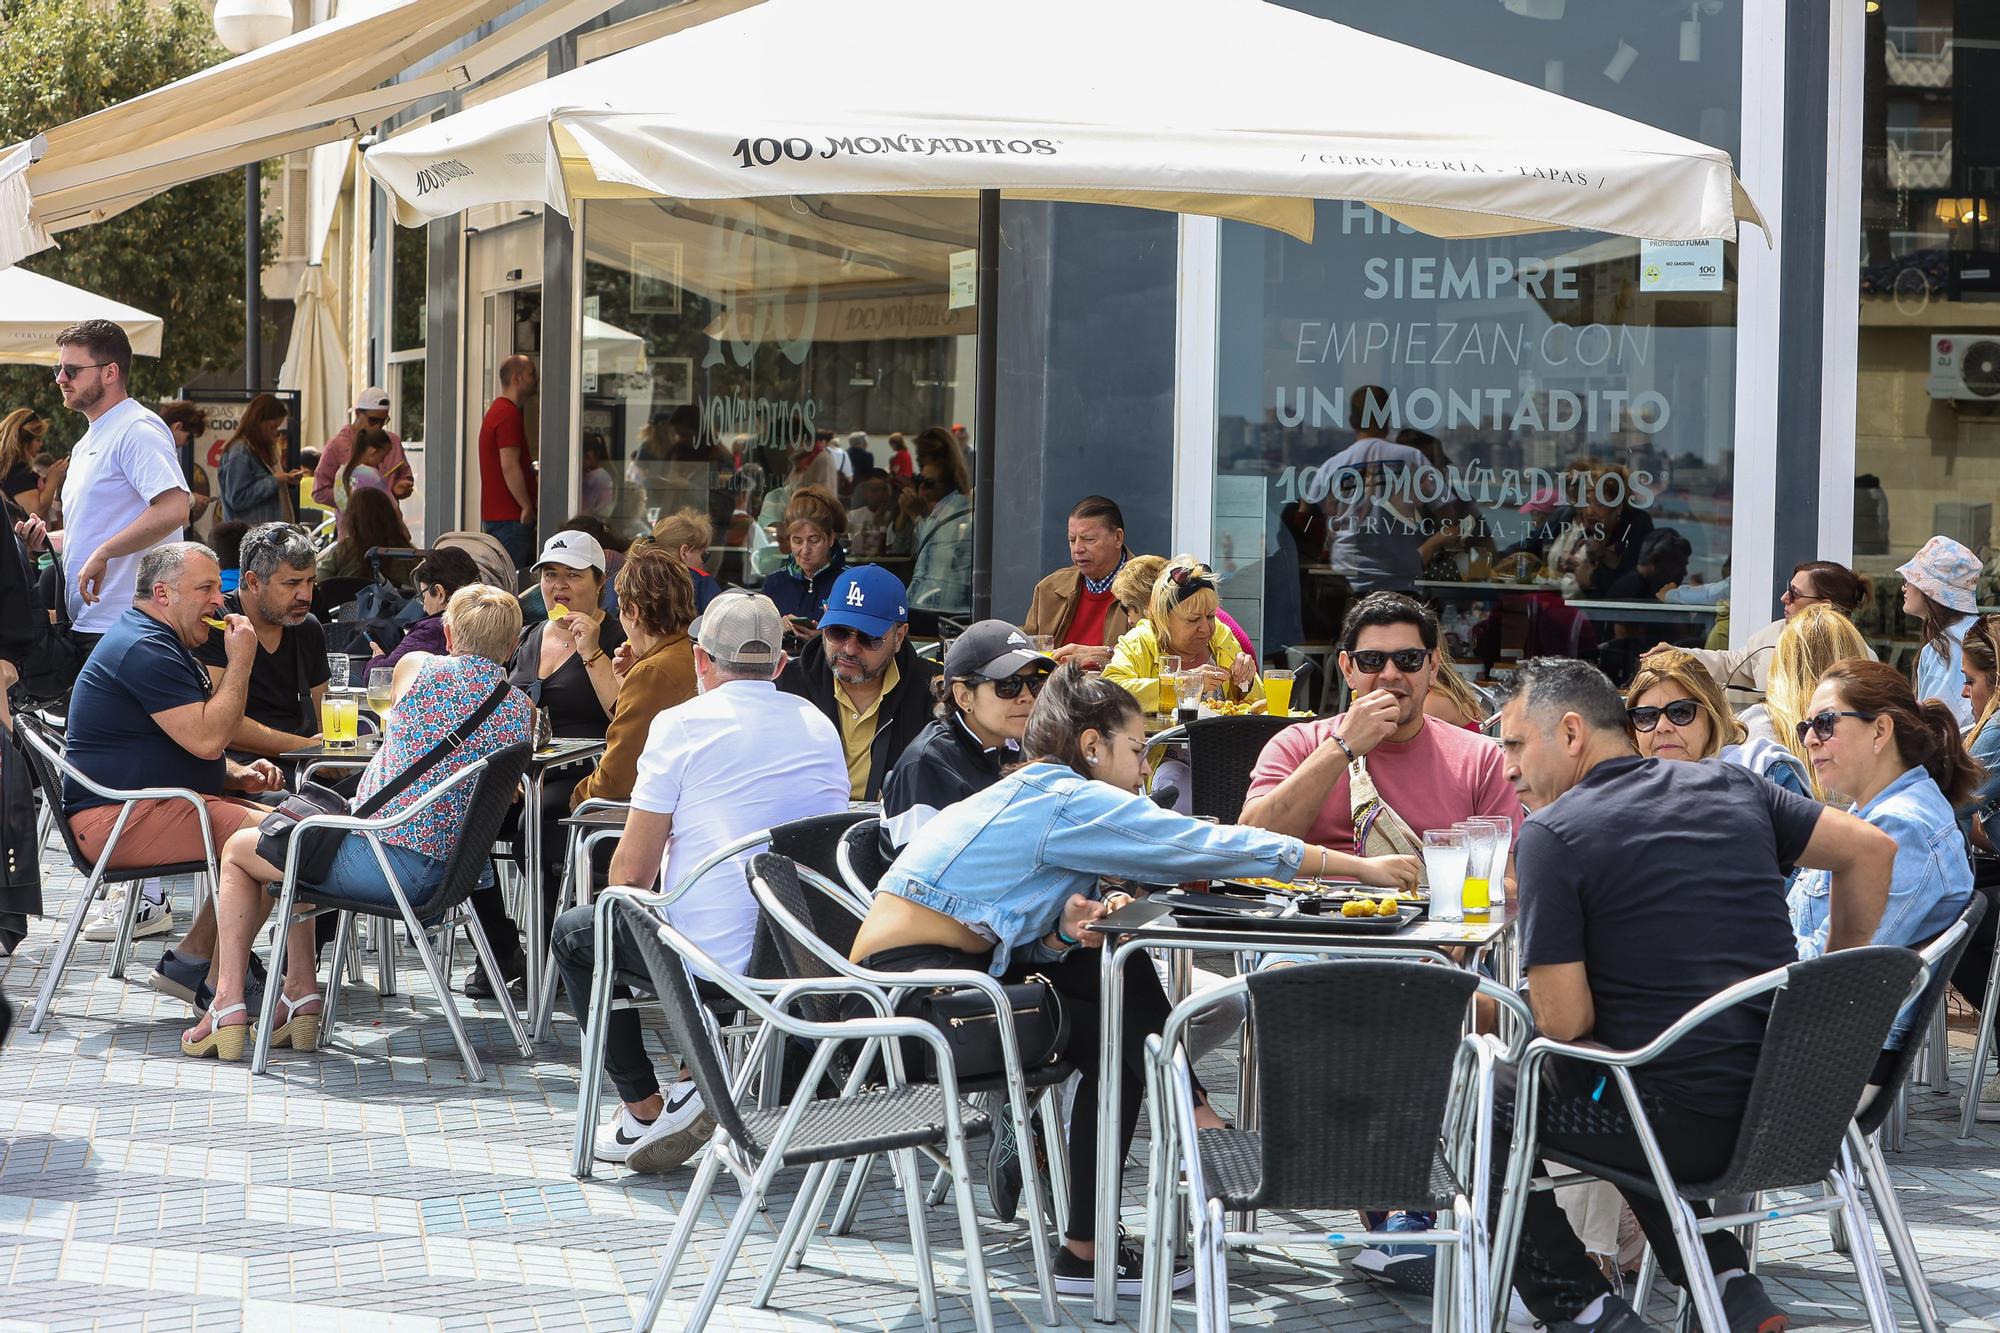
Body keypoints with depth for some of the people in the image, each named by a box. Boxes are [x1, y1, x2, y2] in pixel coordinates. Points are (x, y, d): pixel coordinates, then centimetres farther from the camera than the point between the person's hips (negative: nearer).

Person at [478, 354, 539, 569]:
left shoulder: (496, 410, 19)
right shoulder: (509, 414, -14)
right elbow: (509, 466, -20)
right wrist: (527, 507, -16)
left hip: (493, 515, 10)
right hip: (510, 517, -10)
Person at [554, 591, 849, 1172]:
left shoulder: (683, 725, -9)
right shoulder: (820, 727, 9)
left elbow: (632, 871, -8)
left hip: (712, 960, -6)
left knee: (574, 931, 22)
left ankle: (645, 1111, 15)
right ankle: (698, 1079, 21)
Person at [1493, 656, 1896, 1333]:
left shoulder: (1550, 834, -10)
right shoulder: (1729, 786, 9)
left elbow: (1563, 1020, -13)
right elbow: (1871, 851, 11)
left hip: (1679, 1124, -7)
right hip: (1781, 1115, 7)